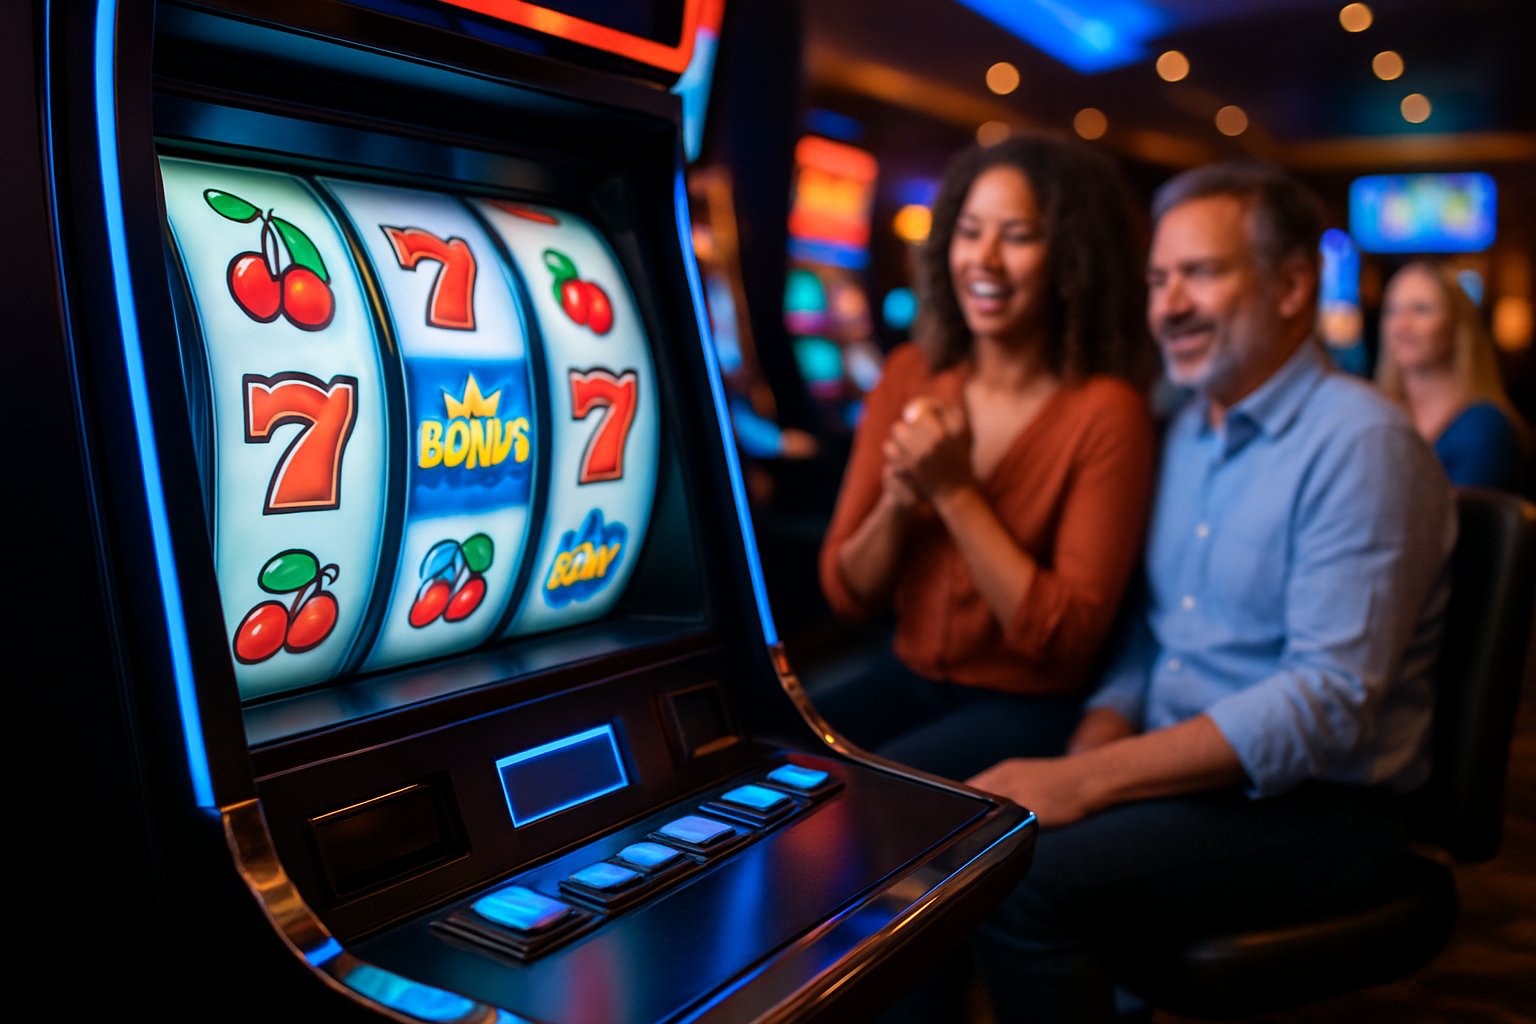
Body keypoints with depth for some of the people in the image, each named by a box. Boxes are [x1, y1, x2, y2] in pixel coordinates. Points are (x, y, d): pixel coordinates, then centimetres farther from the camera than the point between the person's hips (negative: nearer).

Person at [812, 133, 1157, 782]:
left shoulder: (1106, 412, -13)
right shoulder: (910, 375, 1)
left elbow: (1066, 638, -17)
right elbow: (847, 593, 3)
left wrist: (954, 490, -20)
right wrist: (901, 500, -17)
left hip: (1029, 710, -4)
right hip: (907, 680, 5)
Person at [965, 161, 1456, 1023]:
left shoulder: (1361, 443, -14)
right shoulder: (1183, 432, 10)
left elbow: (1330, 701, -22)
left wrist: (1088, 781, -26)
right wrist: (1083, 756, -7)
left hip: (1314, 802, -7)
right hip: (1180, 770, 7)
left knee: (1024, 884, -26)